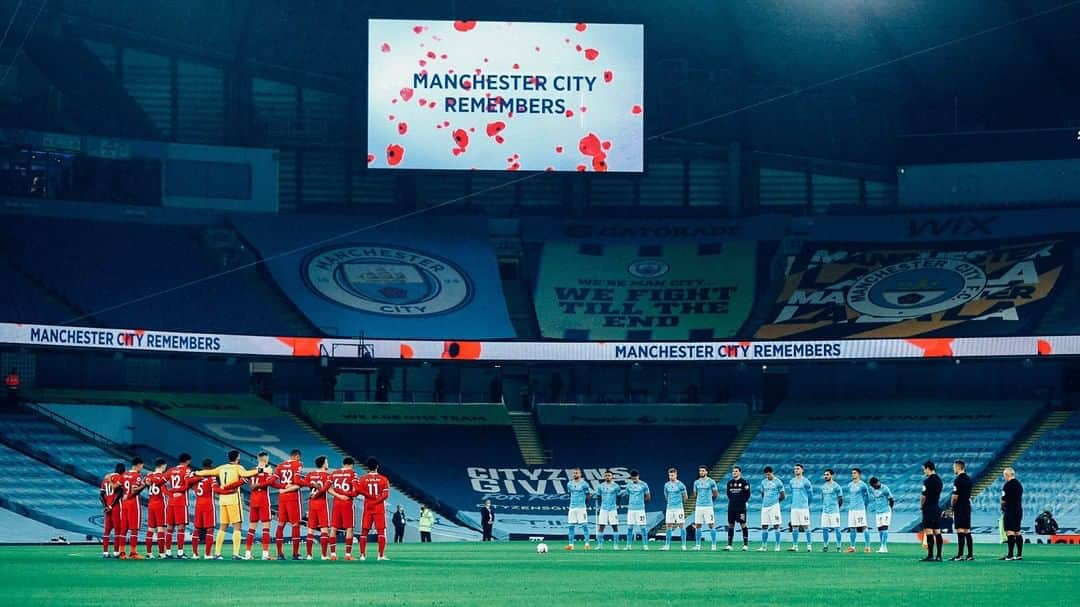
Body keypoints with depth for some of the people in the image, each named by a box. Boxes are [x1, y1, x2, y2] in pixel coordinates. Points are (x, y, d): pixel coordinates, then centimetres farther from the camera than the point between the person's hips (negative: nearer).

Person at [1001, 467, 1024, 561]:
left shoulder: (1008, 485, -12)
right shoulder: (1019, 484, 15)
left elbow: (1004, 500, -13)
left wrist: (1002, 507, 5)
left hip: (1010, 511, -9)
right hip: (1019, 510, 9)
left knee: (1010, 532, -10)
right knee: (1017, 533, 12)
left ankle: (1010, 555, -13)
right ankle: (1019, 554, 13)